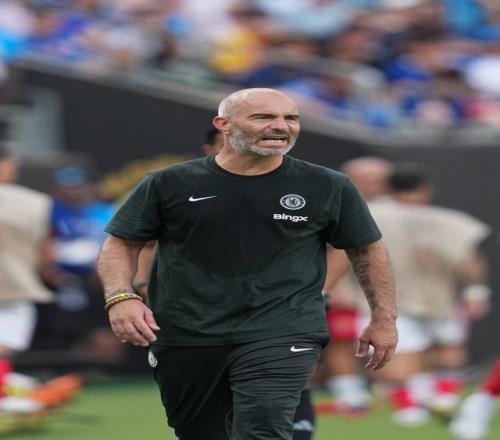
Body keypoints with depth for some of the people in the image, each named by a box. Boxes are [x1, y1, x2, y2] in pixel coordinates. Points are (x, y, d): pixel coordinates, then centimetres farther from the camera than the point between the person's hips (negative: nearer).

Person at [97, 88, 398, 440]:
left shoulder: (328, 188, 3)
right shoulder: (169, 184, 3)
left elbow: (368, 249, 12)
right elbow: (121, 243, 6)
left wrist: (384, 318, 8)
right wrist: (121, 297, -11)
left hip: (282, 335, -2)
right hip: (184, 338, 2)